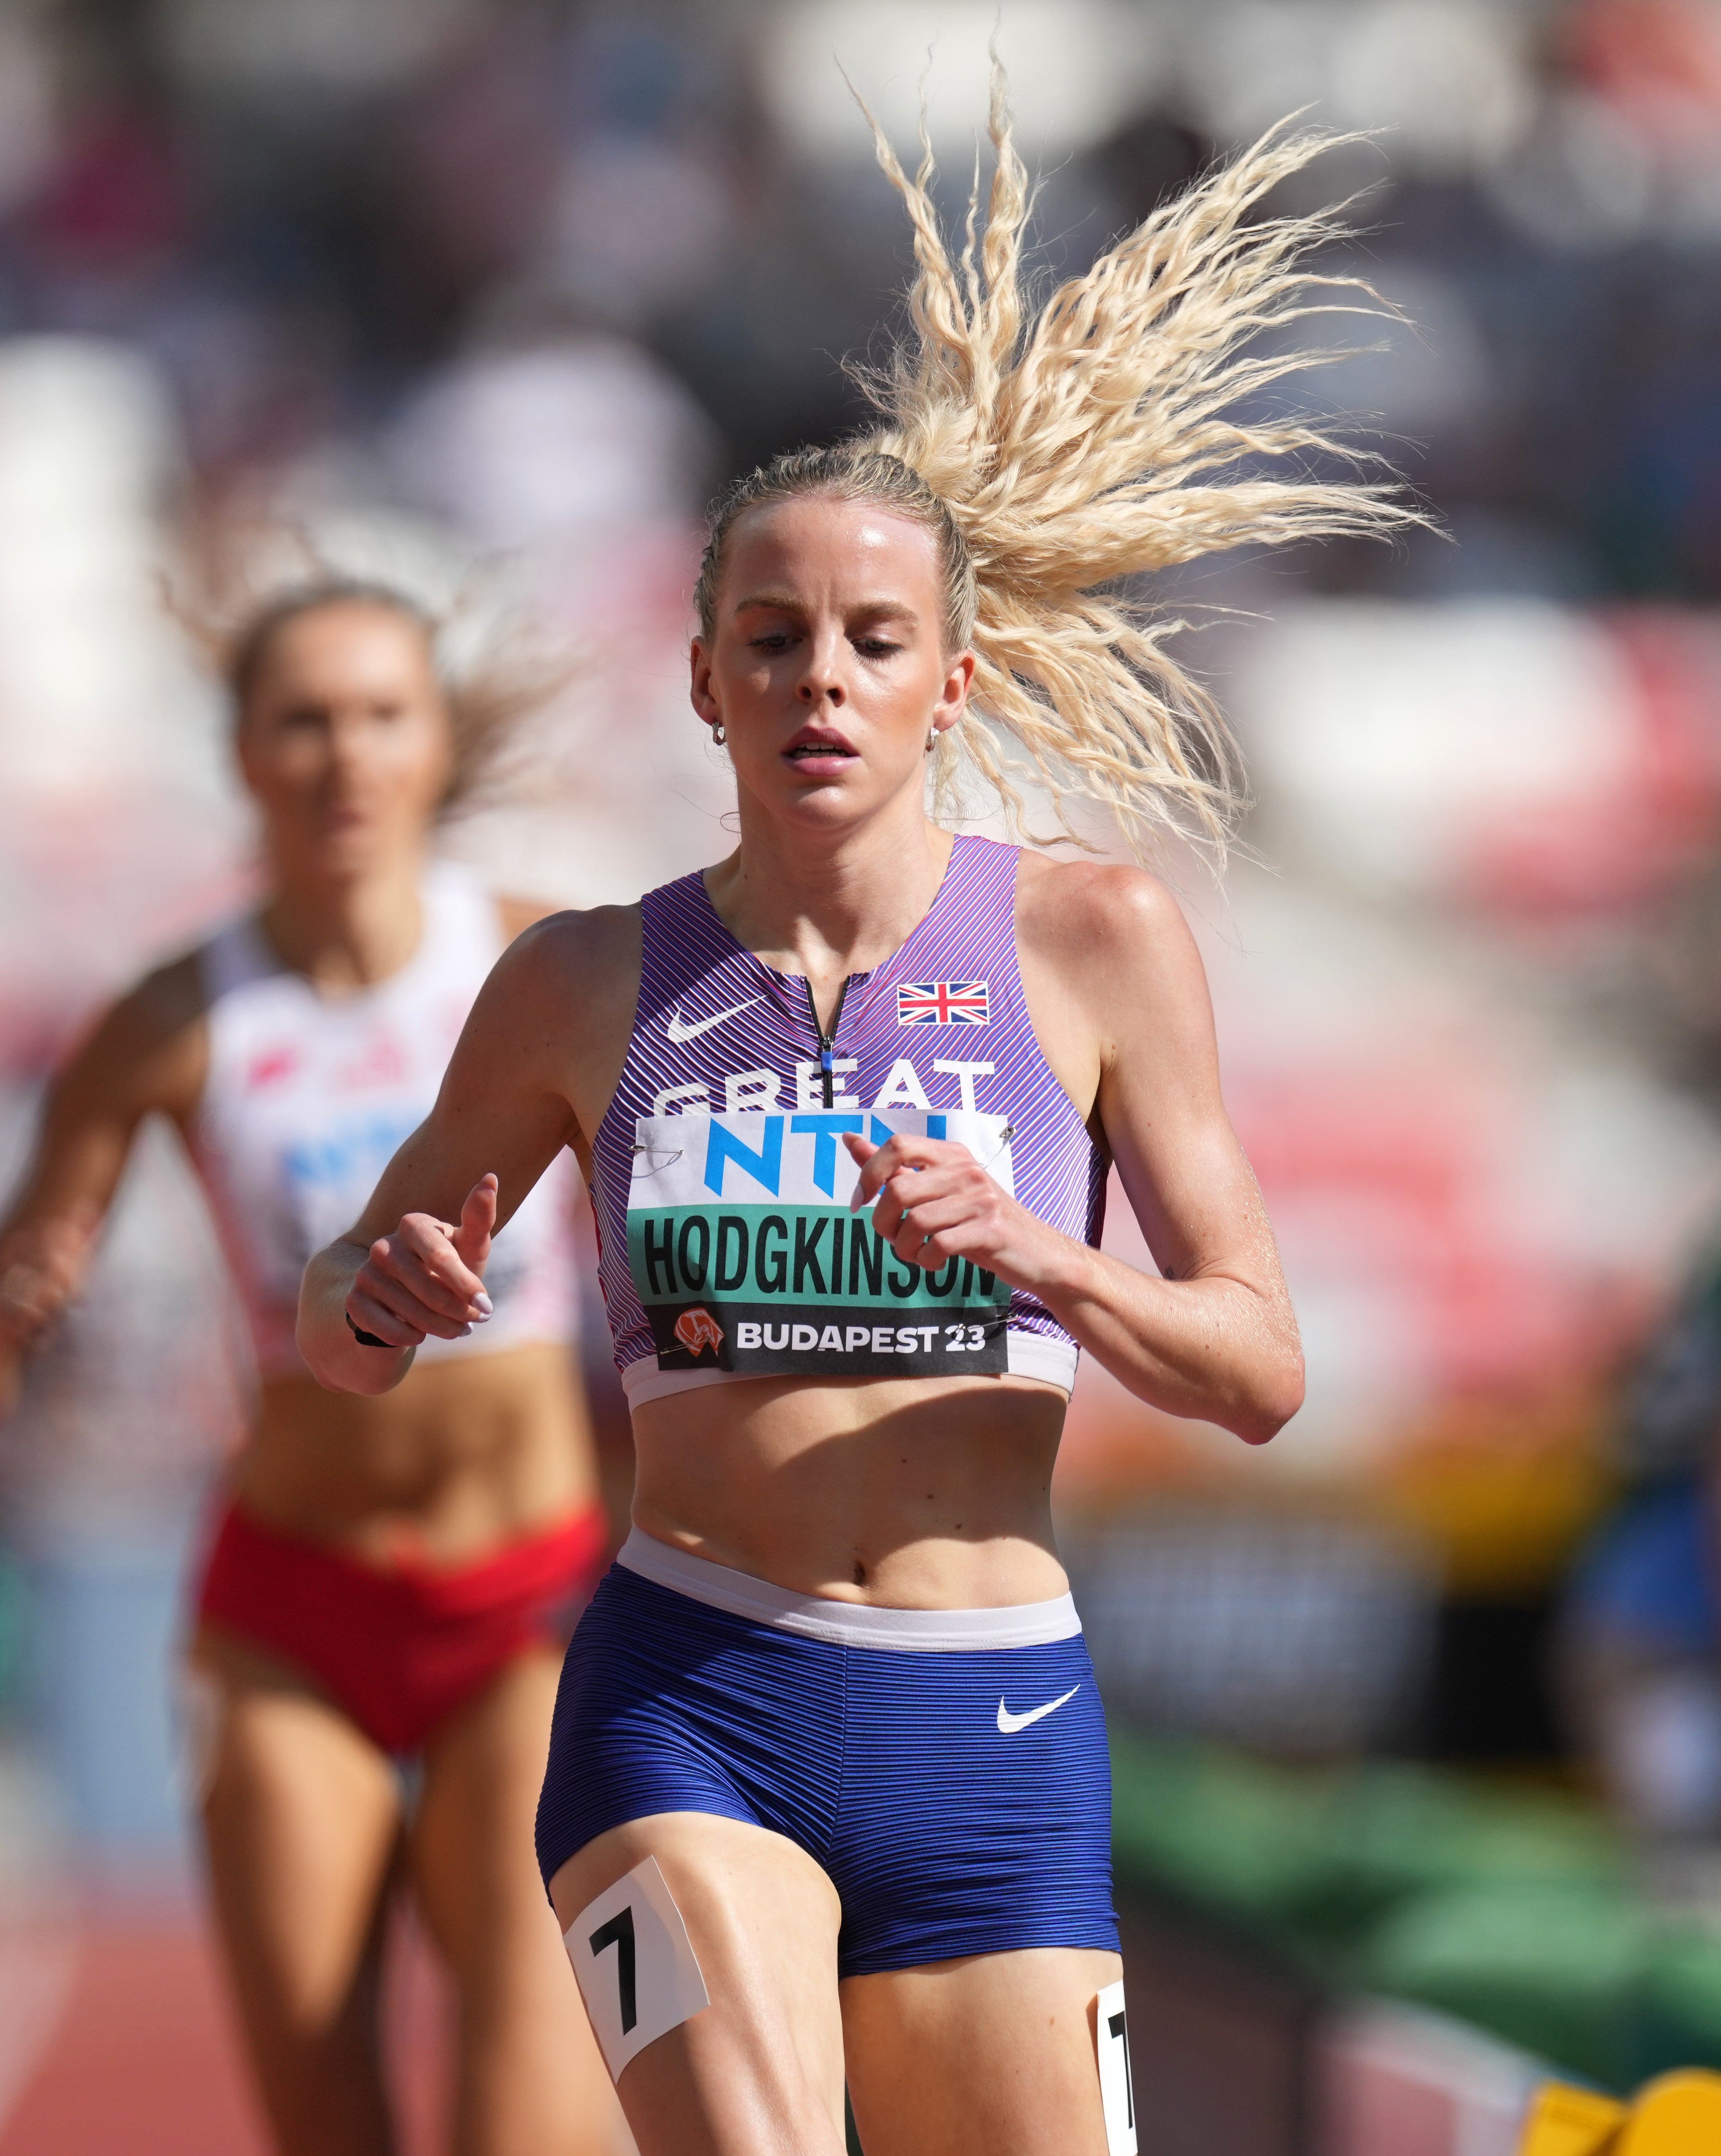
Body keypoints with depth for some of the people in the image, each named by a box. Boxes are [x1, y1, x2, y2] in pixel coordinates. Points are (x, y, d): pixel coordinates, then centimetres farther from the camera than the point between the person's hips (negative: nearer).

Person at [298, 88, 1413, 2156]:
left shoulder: (1093, 944, 3)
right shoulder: (588, 982, 6)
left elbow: (1261, 1369, 0)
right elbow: (339, 1328, 17)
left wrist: (1035, 1253, -19)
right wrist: (381, 1297, -8)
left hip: (992, 1742, 1)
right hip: (685, 1702, -1)